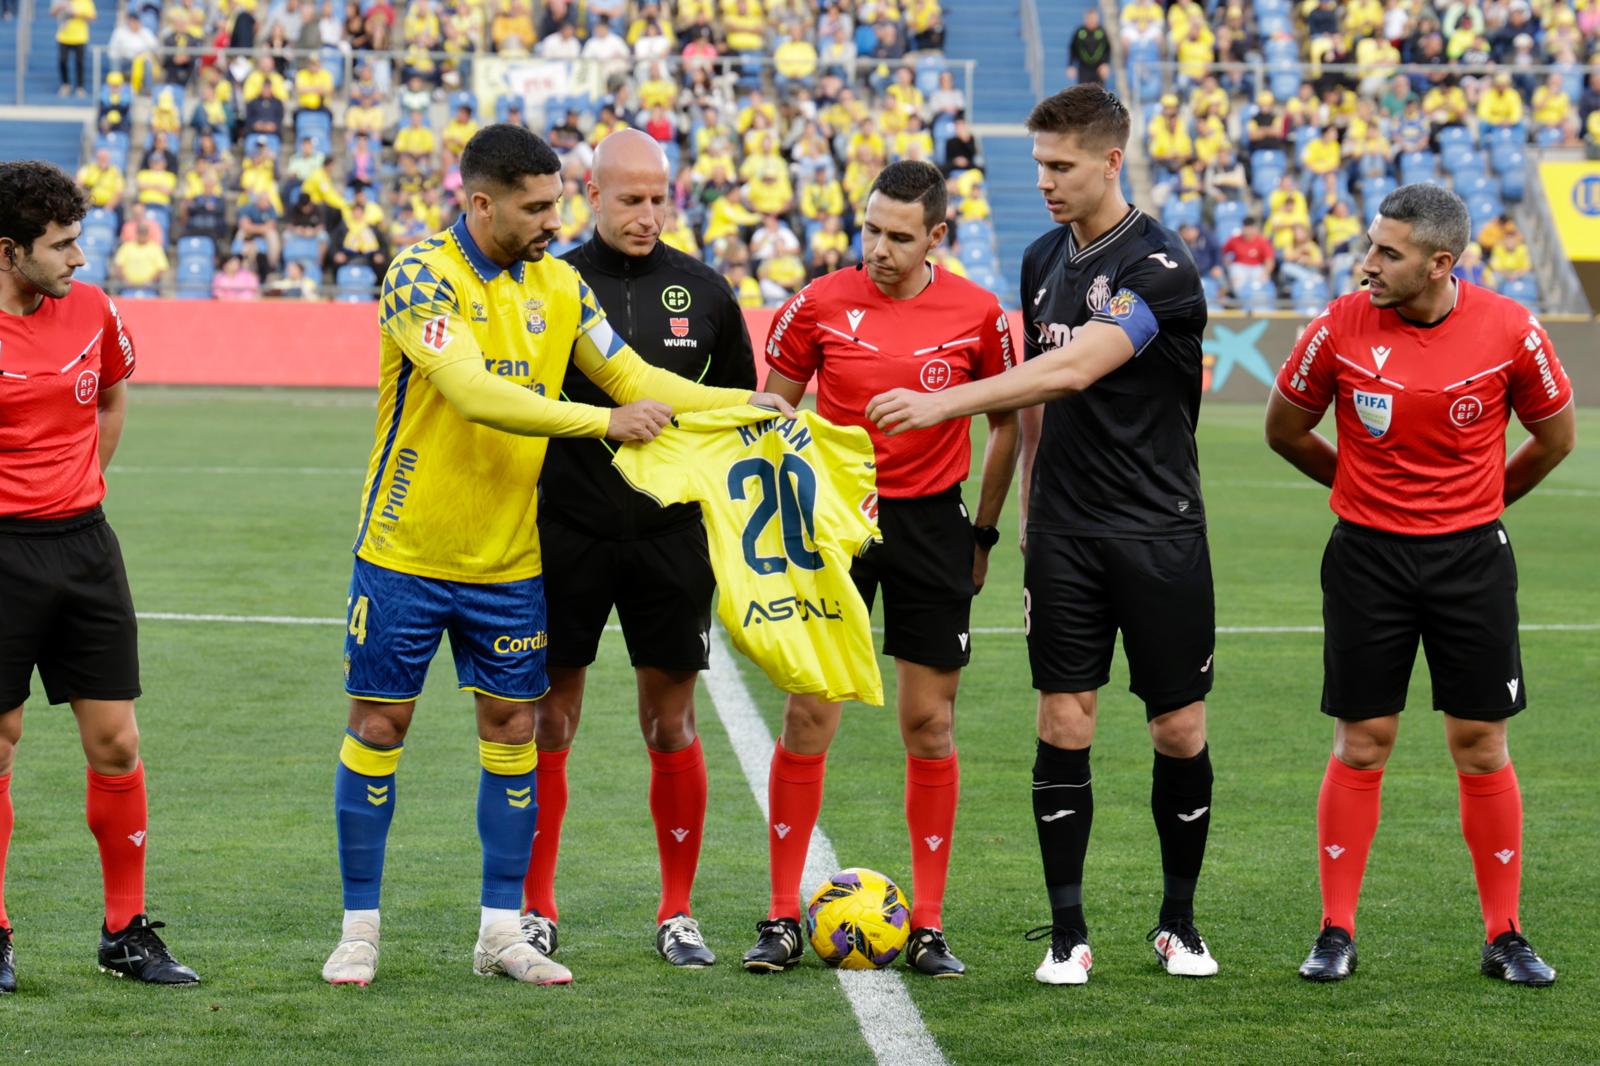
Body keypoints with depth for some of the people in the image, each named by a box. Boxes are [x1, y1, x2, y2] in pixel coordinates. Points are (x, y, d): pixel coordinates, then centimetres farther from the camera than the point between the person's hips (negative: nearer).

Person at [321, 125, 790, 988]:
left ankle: (501, 931, 13)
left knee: (511, 725, 5)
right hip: (406, 553, -5)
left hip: (509, 560, 5)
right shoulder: (422, 276, -16)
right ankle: (360, 929, 11)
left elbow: (630, 376, 8)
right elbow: (475, 393, -28)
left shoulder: (558, 285, 4)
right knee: (379, 724, 1)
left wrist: (742, 404, -4)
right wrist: (603, 421, -32)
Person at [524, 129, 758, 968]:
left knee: (672, 723, 4)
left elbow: (740, 404, 15)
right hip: (568, 532, -2)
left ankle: (677, 914, 13)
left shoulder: (701, 290, 6)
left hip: (671, 533, 2)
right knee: (550, 719, 2)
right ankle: (536, 909, 12)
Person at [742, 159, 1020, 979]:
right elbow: (772, 406, 7)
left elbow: (1006, 423, 9)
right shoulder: (820, 304, -4)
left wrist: (983, 531, 8)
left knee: (930, 725, 2)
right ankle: (783, 919, 5)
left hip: (931, 526, 0)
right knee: (807, 718, -3)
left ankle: (928, 927, 10)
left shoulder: (975, 314, -3)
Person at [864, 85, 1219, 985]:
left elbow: (1074, 370, -26)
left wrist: (944, 402, -31)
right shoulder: (1044, 259, 9)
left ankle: (1179, 923, 18)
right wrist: (1031, 500, 15)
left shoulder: (1160, 267, -14)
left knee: (1181, 732, 2)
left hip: (1159, 531, -5)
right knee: (1064, 724, -1)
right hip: (1064, 533, 5)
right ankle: (1068, 933, 4)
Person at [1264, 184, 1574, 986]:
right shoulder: (1340, 328, -10)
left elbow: (1556, 435, 8)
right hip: (1367, 558, 0)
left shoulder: (1508, 330, -9)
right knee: (1360, 745, 1)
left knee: (1481, 746, 3)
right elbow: (1284, 429, 7)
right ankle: (1336, 933, 11)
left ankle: (1505, 936, 12)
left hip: (1471, 554, 0)